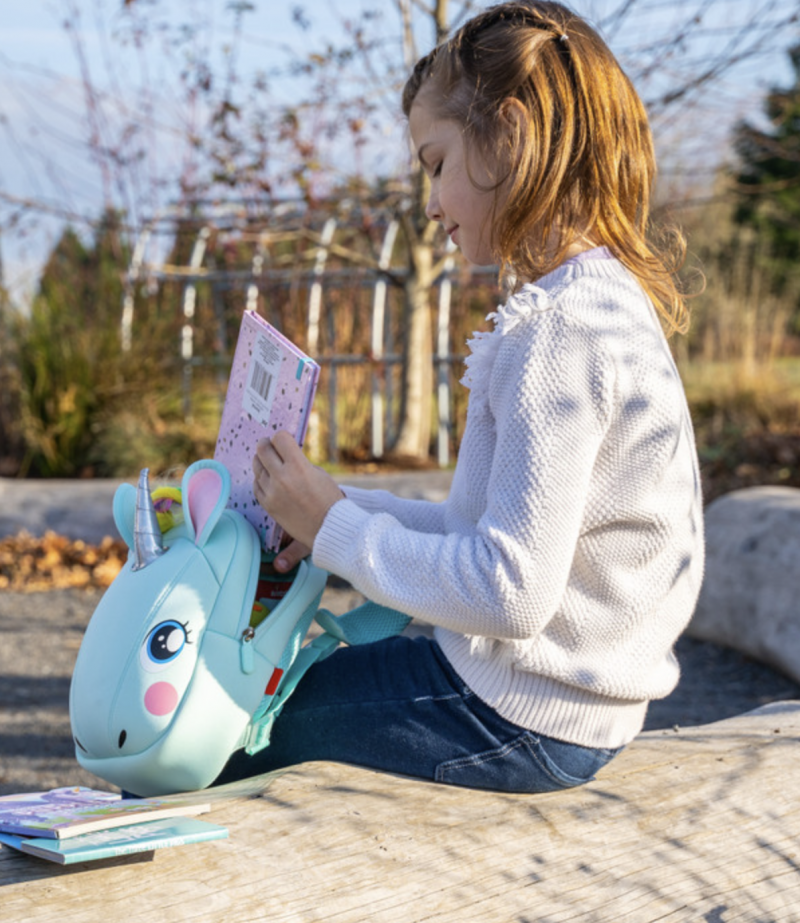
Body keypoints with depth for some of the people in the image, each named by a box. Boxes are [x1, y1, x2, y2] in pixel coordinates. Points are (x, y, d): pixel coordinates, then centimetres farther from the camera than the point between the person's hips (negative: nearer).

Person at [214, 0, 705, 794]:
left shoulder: (564, 330, -24)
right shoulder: (606, 305, 9)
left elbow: (511, 593, -28)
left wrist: (336, 529, -16)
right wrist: (345, 510, 5)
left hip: (520, 725, -10)